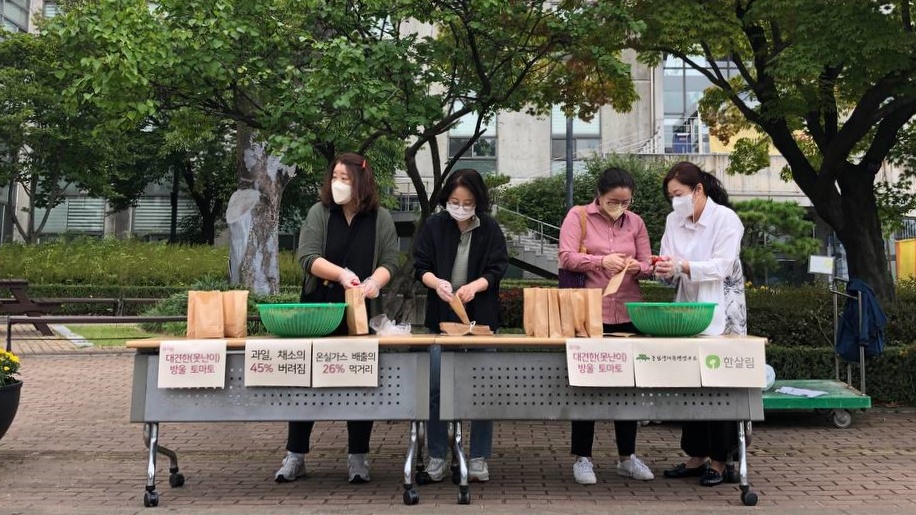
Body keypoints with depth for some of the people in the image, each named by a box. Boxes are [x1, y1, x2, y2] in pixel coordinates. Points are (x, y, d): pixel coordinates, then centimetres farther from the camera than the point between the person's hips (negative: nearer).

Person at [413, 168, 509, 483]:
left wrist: (474, 286, -24)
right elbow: (420, 267, -1)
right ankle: (437, 456, 14)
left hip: (480, 318, 0)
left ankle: (479, 458, 15)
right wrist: (437, 283, -23)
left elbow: (497, 269, -4)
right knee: (436, 388, 1)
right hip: (441, 318, 0)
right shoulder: (434, 226, 0)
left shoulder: (490, 229, 0)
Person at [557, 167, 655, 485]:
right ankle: (582, 458, 14)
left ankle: (627, 457, 23)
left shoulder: (635, 222, 10)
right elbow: (566, 257, -12)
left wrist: (637, 267, -14)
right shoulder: (578, 216, -1)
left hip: (628, 314, 4)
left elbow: (648, 266, 9)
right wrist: (602, 260, -25)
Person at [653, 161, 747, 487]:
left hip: (722, 312, -5)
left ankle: (719, 461, 10)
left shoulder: (725, 218, -9)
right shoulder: (674, 221, 7)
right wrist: (665, 270, -19)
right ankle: (696, 457, 17)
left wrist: (682, 267, -31)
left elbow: (723, 266, -19)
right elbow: (671, 268, 5)